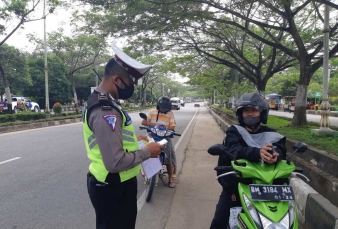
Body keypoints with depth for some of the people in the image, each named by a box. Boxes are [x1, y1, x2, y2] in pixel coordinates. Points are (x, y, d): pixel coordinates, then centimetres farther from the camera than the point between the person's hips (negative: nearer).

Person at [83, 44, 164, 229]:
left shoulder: (99, 101, 8)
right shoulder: (106, 111, -27)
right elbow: (115, 162, -32)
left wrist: (133, 140, 8)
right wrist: (147, 152, -18)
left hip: (111, 184, 10)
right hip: (113, 188, -10)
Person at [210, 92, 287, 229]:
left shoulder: (272, 136, 3)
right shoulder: (233, 132, -1)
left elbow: (281, 151, -17)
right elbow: (234, 150, -21)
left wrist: (276, 156, -42)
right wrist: (257, 152, -40)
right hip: (235, 187, -1)